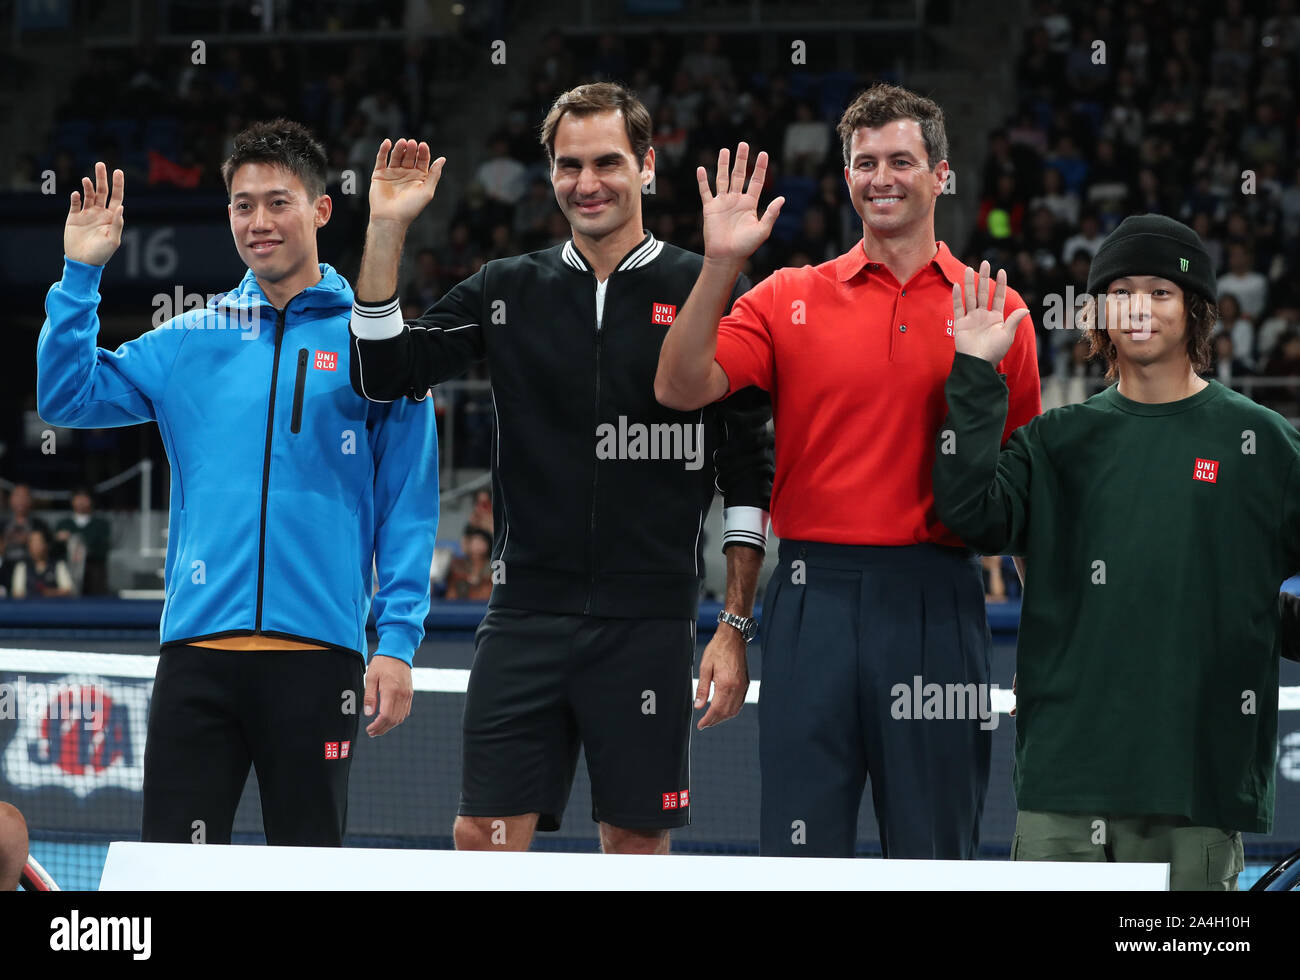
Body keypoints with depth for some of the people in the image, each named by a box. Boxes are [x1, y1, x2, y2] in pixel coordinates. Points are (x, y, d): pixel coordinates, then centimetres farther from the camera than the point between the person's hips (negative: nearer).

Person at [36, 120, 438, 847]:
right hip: (198, 648, 2)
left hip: (318, 652, -2)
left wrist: (398, 643, -6)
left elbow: (407, 508, 1)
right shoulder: (189, 342, 11)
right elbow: (67, 397, 11)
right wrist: (80, 275, 2)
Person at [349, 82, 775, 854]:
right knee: (484, 837, -2)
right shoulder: (507, 291, 10)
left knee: (637, 844, 3)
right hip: (526, 615, 2)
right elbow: (386, 373, 4)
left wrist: (737, 625, -2)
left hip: (650, 624, -2)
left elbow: (749, 475, 2)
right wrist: (387, 231, -5)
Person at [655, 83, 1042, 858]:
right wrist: (721, 265, -11)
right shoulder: (790, 298, 8)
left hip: (937, 603, 0)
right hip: (817, 591, 0)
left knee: (935, 854, 4)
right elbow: (681, 388, -4)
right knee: (801, 848, 0)